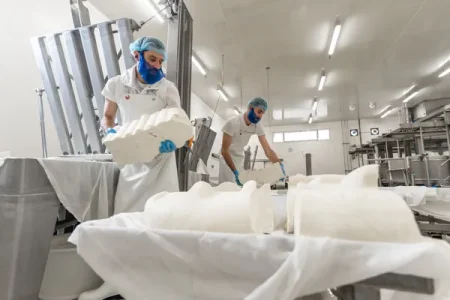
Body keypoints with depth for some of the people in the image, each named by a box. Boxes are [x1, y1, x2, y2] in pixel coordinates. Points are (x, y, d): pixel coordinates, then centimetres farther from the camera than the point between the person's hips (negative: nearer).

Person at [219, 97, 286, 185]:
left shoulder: (258, 126, -13)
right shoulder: (233, 123, -28)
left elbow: (268, 150, -15)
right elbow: (224, 150, -27)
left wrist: (280, 165, -32)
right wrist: (235, 172, -35)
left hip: (239, 159, 5)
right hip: (226, 158, -5)